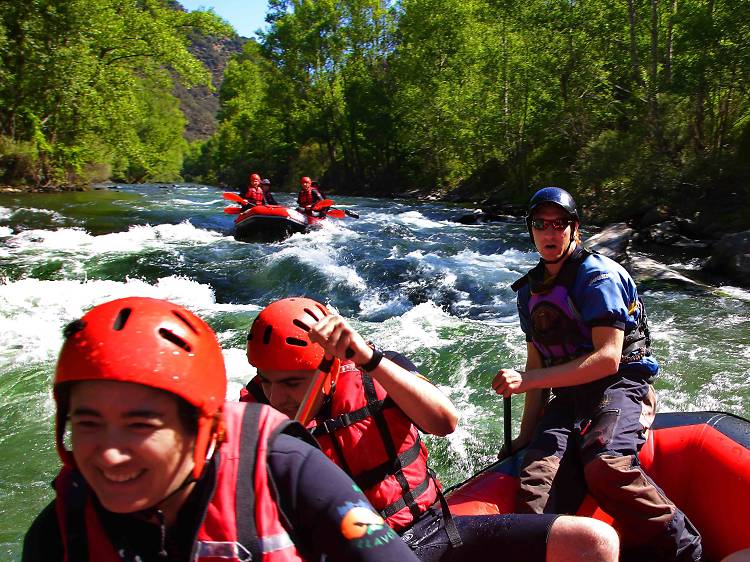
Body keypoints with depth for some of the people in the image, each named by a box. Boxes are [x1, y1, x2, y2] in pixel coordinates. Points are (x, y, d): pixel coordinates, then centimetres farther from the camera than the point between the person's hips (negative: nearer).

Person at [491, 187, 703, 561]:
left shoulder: (598, 274, -7)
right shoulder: (529, 290, 14)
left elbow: (607, 359, -17)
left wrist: (527, 380, -23)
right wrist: (526, 433, 7)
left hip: (619, 386, -5)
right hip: (567, 397, 5)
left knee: (606, 467, -34)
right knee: (538, 475, -25)